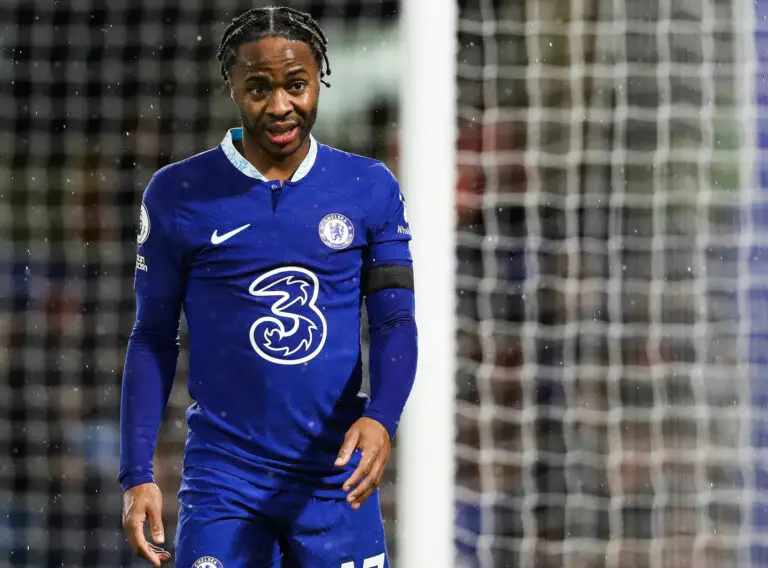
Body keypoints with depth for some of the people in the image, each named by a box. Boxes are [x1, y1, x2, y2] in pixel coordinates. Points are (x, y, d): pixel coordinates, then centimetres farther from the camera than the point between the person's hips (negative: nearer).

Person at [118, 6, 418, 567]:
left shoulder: (371, 189, 4)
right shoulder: (178, 194, 0)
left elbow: (396, 322, 2)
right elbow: (154, 338, 5)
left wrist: (382, 418, -18)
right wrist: (137, 474, -2)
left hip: (336, 477, 1)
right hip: (224, 475, -1)